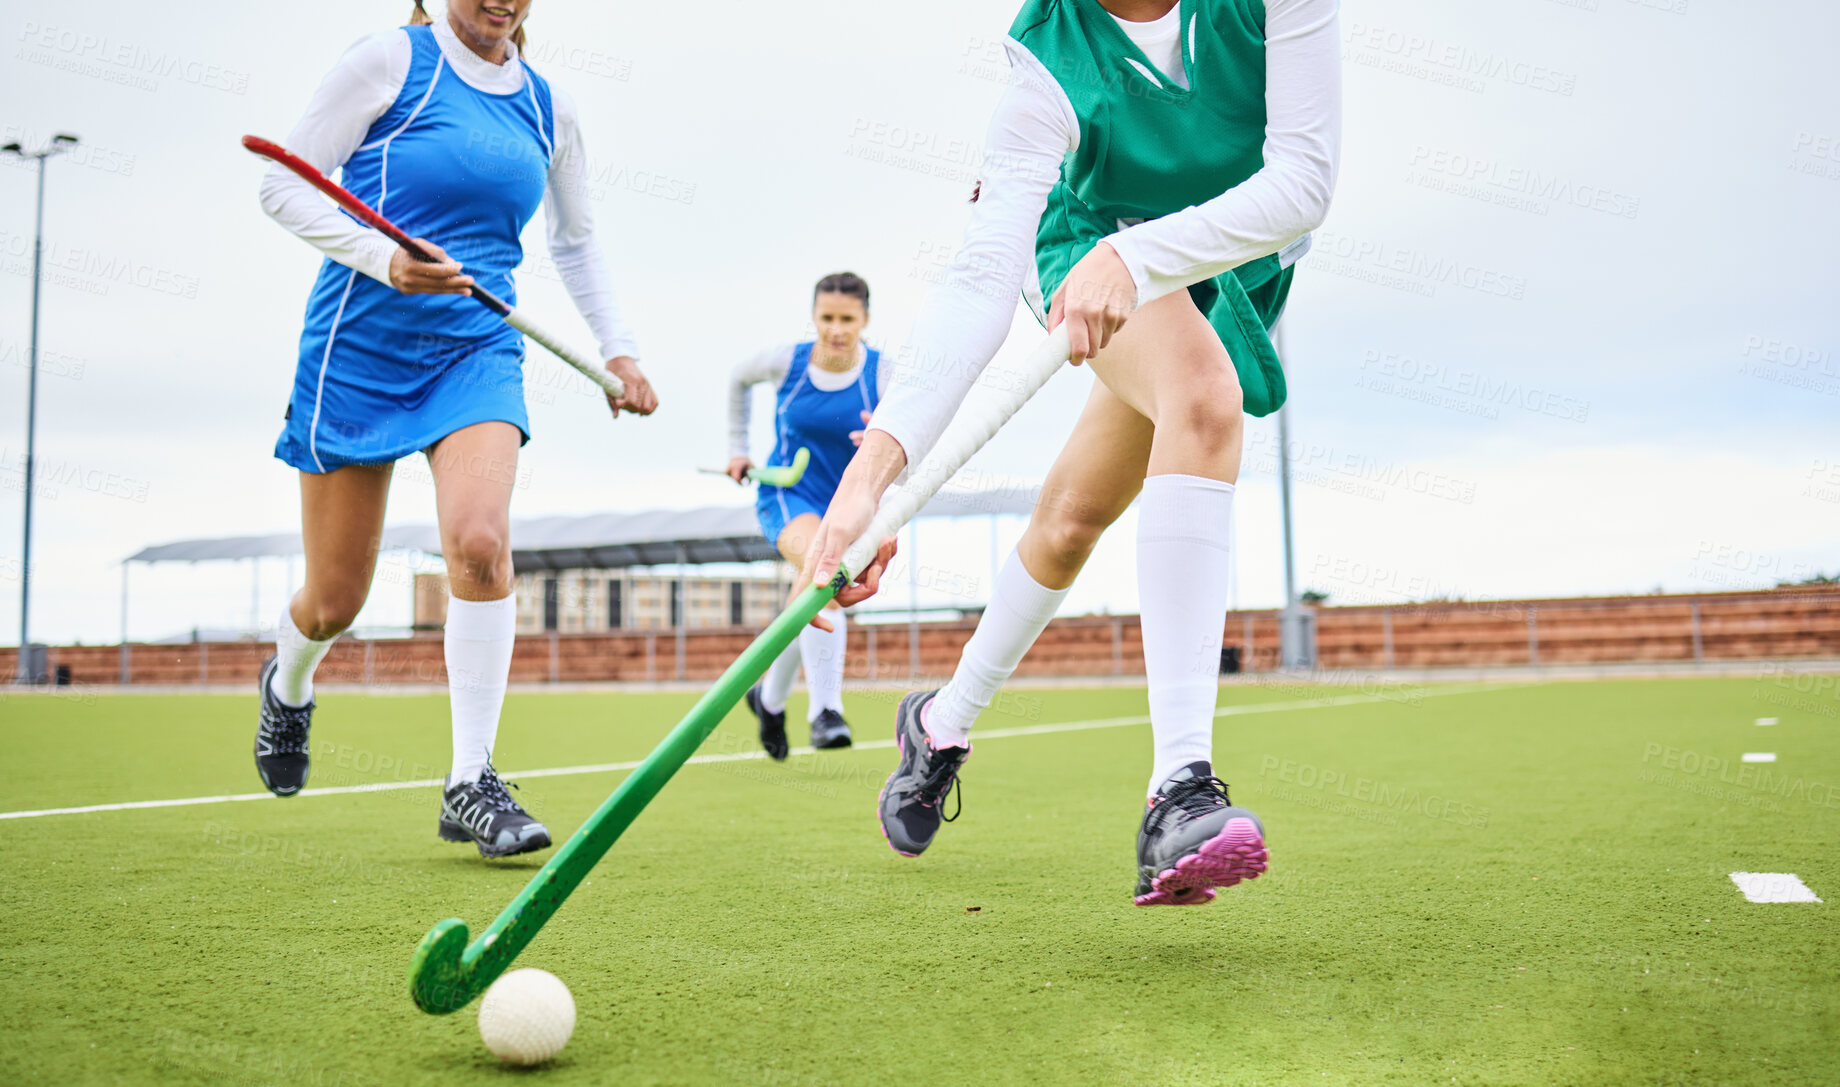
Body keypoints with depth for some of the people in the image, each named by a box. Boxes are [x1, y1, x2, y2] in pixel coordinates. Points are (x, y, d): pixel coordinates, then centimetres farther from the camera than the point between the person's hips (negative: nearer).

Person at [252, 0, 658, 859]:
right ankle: (288, 684, 42)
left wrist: (615, 348, 17)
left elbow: (575, 239, 24)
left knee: (480, 540, -23)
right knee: (333, 599, 4)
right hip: (359, 346, -2)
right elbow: (284, 185, -5)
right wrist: (382, 258, -20)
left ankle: (470, 785, -13)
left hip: (477, 348, 3)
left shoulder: (547, 109, 10)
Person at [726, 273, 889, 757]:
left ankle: (769, 697, 45)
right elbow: (739, 377, 15)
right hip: (787, 494, -2)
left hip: (847, 505, 2)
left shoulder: (882, 376, -13)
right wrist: (737, 447, 17)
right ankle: (825, 710, -37)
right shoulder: (787, 360, -10)